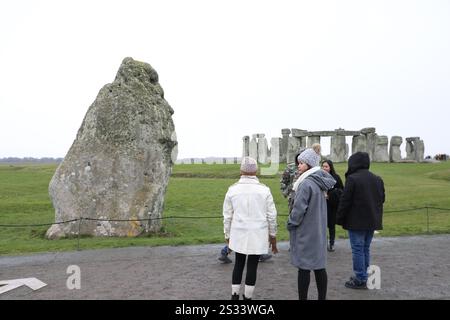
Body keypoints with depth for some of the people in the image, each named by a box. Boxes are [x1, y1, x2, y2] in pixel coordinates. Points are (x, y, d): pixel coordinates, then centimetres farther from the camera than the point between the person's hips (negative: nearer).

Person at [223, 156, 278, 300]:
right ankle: (247, 297, 18)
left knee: (238, 264, 17)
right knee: (252, 266, 8)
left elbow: (227, 216, 1)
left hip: (239, 234, 2)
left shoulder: (233, 189, -4)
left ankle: (235, 296, 23)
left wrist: (227, 235, 12)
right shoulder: (264, 189, -6)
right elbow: (271, 215, -2)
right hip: (258, 235, -1)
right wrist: (273, 235, 10)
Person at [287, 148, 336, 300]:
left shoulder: (306, 184, -20)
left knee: (304, 268, 3)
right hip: (319, 231, 8)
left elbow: (299, 208, -20)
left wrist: (290, 224, -4)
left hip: (304, 232, -8)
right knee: (319, 266, 14)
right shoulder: (320, 182, 5)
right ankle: (322, 297, 23)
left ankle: (303, 297, 14)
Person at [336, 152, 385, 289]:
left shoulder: (352, 179, -16)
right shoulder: (378, 179, 8)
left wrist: (340, 219, -6)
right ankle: (363, 276, 25)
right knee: (366, 249, 17)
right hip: (372, 221, 7)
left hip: (356, 222, -7)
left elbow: (345, 201, -15)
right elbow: (382, 199, 15)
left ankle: (360, 280, 7)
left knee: (358, 250, 2)